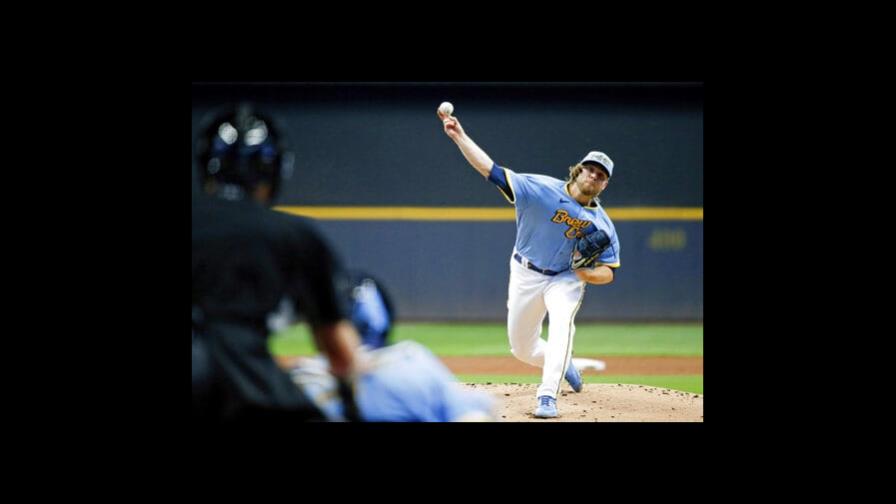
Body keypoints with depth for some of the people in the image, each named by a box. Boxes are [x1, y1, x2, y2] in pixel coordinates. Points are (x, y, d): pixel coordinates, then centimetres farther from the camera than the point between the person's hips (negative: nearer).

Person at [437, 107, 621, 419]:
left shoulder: (603, 225, -7)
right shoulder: (541, 189, -13)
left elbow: (609, 273, -2)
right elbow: (491, 171, -18)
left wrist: (588, 273, -25)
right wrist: (459, 137, -27)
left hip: (566, 279, -1)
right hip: (526, 275, 1)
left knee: (561, 323, -31)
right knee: (522, 351, 7)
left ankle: (547, 397, -33)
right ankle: (560, 364, 41)